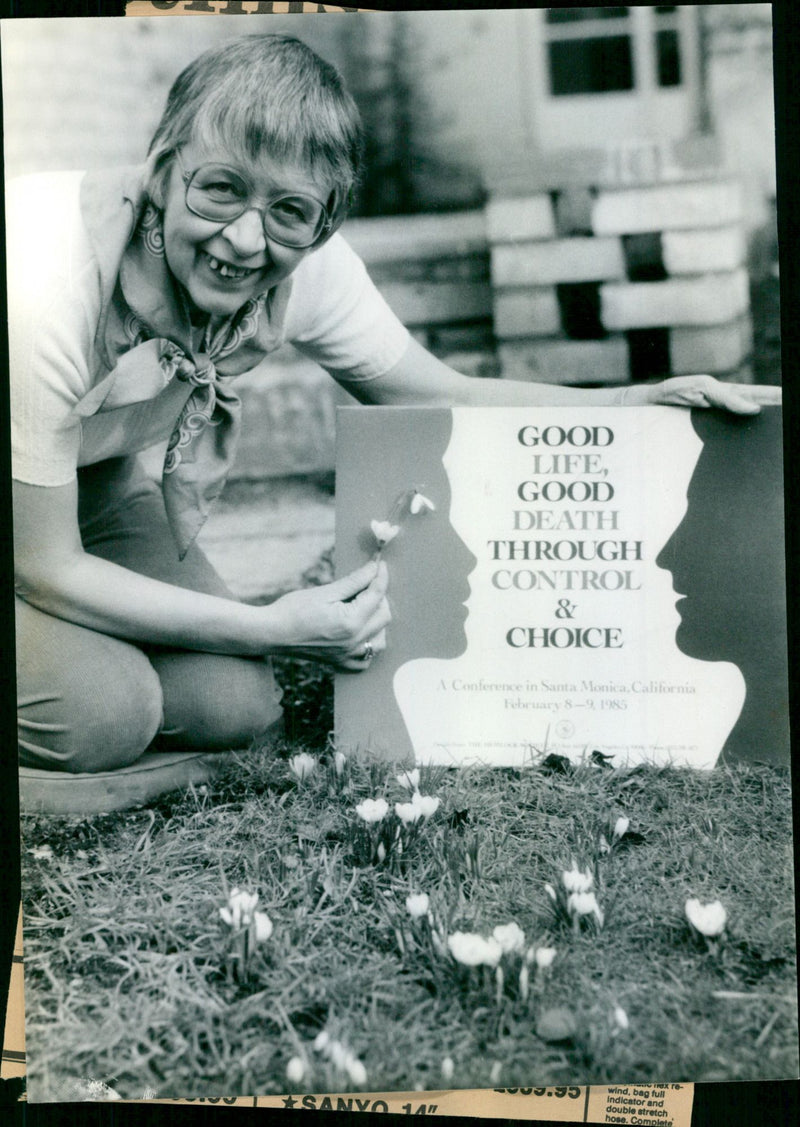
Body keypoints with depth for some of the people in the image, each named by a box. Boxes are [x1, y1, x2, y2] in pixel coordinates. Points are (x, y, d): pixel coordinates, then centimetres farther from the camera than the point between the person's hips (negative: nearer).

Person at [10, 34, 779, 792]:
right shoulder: (47, 292, -38)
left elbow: (447, 399, -9)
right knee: (97, 716, -27)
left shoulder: (307, 266, -22)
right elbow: (45, 570, -29)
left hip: (91, 481, 5)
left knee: (232, 706, -13)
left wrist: (645, 400, -23)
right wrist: (276, 630, -29)